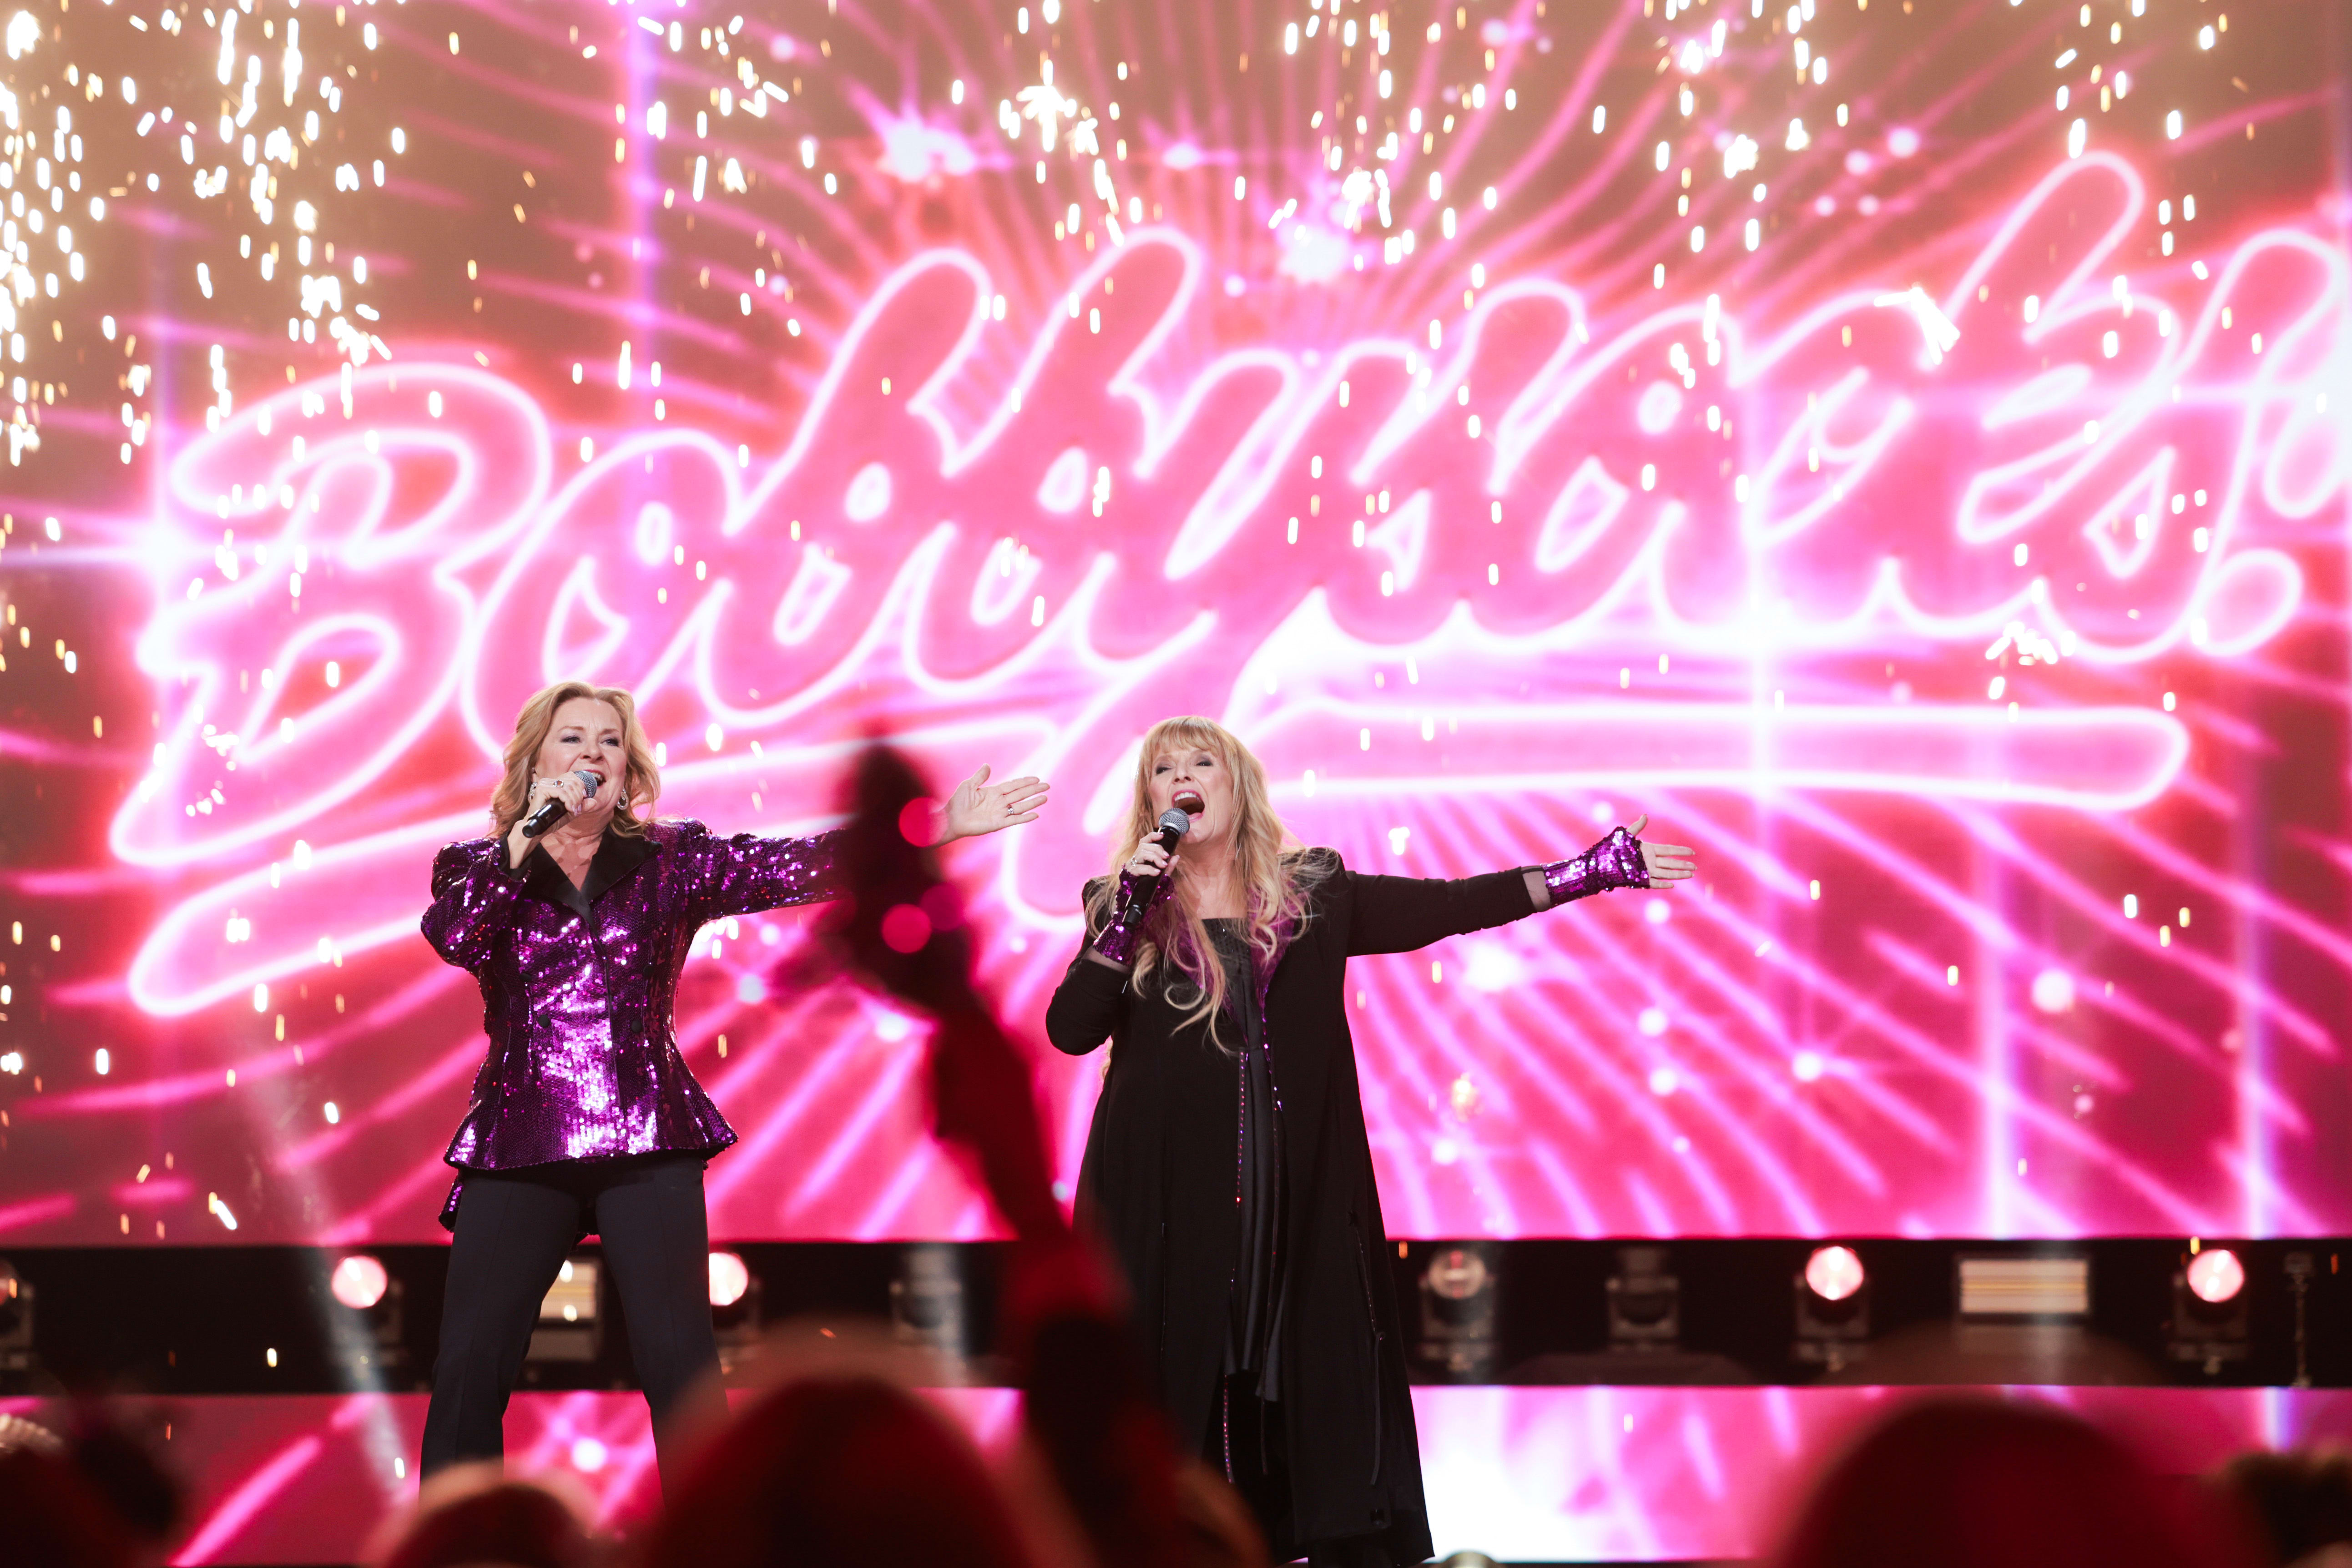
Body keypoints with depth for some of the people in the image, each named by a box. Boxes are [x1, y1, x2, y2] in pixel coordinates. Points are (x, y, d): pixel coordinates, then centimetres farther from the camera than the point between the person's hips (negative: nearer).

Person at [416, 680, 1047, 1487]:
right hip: (519, 1147, 0)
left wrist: (938, 830, -12)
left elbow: (797, 868, -1)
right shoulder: (477, 868, 9)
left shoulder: (670, 861, 10)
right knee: (468, 1370, -4)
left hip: (649, 1146, 0)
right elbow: (453, 937, -12)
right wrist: (530, 833, -14)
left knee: (680, 1366, -6)